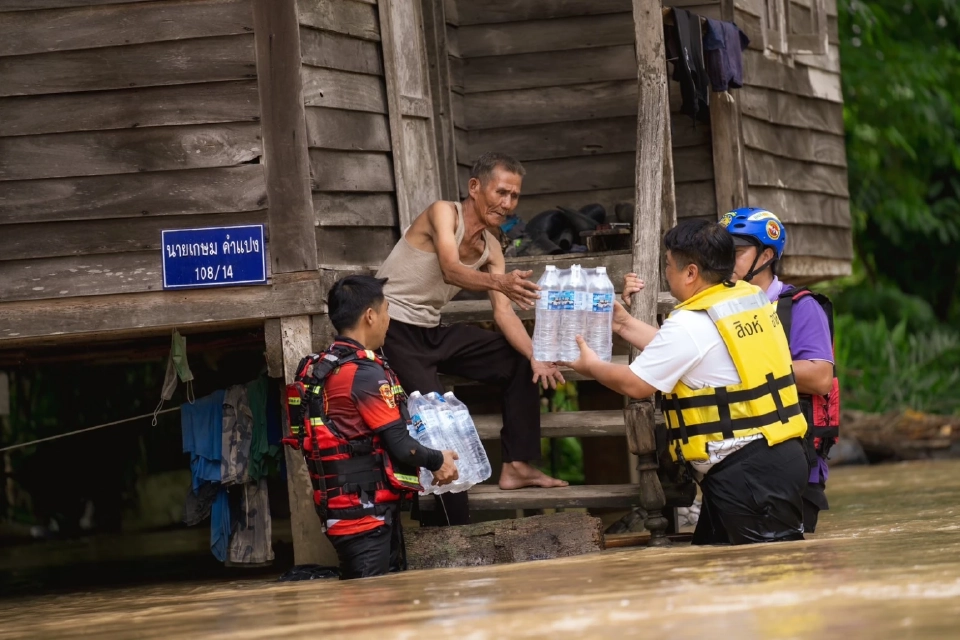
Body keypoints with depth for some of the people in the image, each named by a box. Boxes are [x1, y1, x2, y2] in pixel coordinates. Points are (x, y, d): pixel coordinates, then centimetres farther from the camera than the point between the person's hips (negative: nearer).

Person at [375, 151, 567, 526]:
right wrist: (498, 281, -54)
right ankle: (454, 531, -15)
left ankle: (516, 466, 6)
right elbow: (451, 270, -34)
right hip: (394, 329, -8)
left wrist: (536, 357, -17)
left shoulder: (490, 247, 6)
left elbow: (504, 313, 0)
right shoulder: (443, 214, -16)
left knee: (520, 365, 3)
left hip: (432, 332, 8)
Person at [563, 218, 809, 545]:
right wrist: (625, 324, 32)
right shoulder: (750, 299, 12)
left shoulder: (691, 324, -14)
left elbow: (634, 384, -4)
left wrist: (591, 365, 14)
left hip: (747, 470, -9)